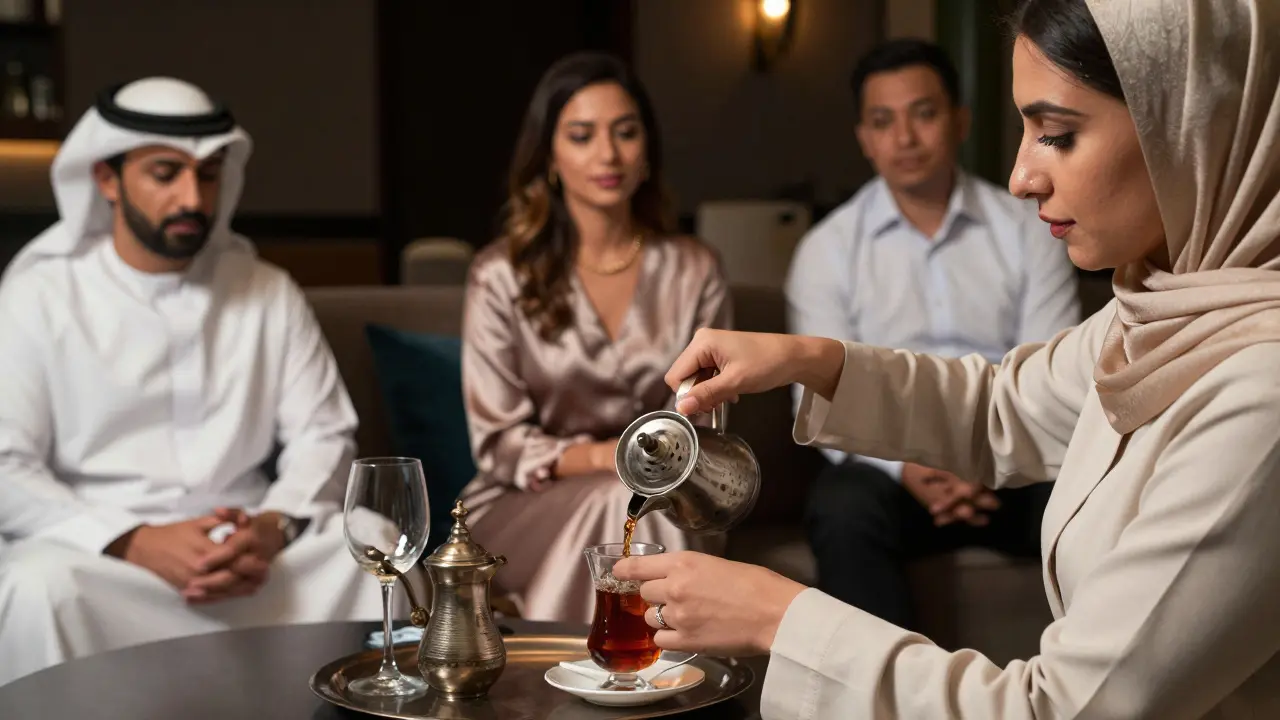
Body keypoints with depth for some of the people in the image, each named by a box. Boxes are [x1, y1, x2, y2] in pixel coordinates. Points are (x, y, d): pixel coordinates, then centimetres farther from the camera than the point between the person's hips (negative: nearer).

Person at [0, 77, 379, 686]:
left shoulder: (268, 292, 11)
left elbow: (324, 435, 6)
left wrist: (273, 527, -16)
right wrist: (134, 542, -20)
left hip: (248, 551, 3)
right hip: (97, 552, -2)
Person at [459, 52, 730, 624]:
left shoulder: (695, 271, 5)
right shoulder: (502, 274, -2)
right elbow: (498, 444, -5)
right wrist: (601, 458, -20)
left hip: (668, 511, 2)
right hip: (524, 505, -2)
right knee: (624, 502, -33)